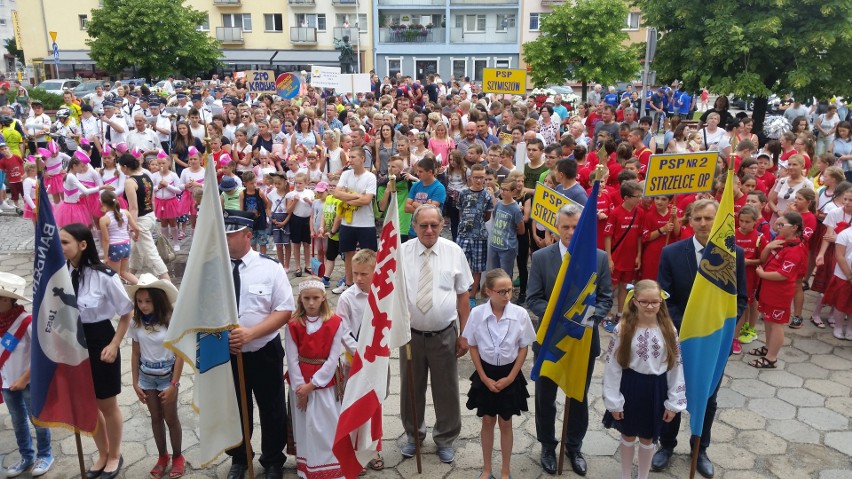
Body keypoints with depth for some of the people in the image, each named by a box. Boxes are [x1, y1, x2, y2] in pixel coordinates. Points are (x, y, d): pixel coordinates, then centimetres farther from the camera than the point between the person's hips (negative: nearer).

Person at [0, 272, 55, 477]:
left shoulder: (27, 322, -24)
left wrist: (24, 379, -17)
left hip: (29, 381, -5)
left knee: (37, 420, 10)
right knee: (18, 421, 18)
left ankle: (45, 455, 29)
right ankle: (26, 457, 34)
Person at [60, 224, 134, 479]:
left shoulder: (104, 276, -21)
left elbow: (126, 312, -9)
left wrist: (114, 345, -10)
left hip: (100, 343, -5)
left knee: (107, 405, 14)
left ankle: (114, 456, 38)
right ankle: (102, 454, 44)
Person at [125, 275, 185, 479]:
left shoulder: (171, 321, -19)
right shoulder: (136, 323, -6)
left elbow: (180, 355, -15)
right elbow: (135, 354, 3)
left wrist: (173, 384, -14)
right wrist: (135, 382, 2)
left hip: (167, 375, -4)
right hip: (146, 376, 4)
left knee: (171, 418, 8)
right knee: (156, 418, 16)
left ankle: (177, 457, 26)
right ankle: (162, 456, 32)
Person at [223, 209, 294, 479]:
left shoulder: (270, 267, -13)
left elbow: (284, 311, -14)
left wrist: (250, 333, -26)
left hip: (264, 352, -2)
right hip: (224, 353, 2)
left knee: (272, 411, 15)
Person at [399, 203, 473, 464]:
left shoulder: (454, 252, -6)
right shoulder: (401, 252, -6)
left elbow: (462, 296, -2)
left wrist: (465, 334, -2)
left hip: (444, 335, 0)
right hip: (411, 334, 1)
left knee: (446, 389, 13)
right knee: (411, 388, 17)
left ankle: (445, 438, 36)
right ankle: (414, 433, 42)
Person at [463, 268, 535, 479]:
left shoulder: (520, 314, -15)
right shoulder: (477, 314, -14)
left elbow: (523, 348, -5)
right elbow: (473, 347, -3)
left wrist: (510, 377, -9)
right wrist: (484, 377, -7)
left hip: (510, 374, 0)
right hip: (486, 373, 1)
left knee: (505, 423, 12)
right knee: (488, 421, 14)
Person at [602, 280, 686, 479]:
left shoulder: (669, 330, -8)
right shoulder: (623, 329, -13)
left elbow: (676, 367, -2)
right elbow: (612, 366, -9)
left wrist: (674, 402, -1)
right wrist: (614, 401, -8)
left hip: (656, 390, 1)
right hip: (630, 388, -1)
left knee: (648, 439, 16)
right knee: (628, 436, 17)